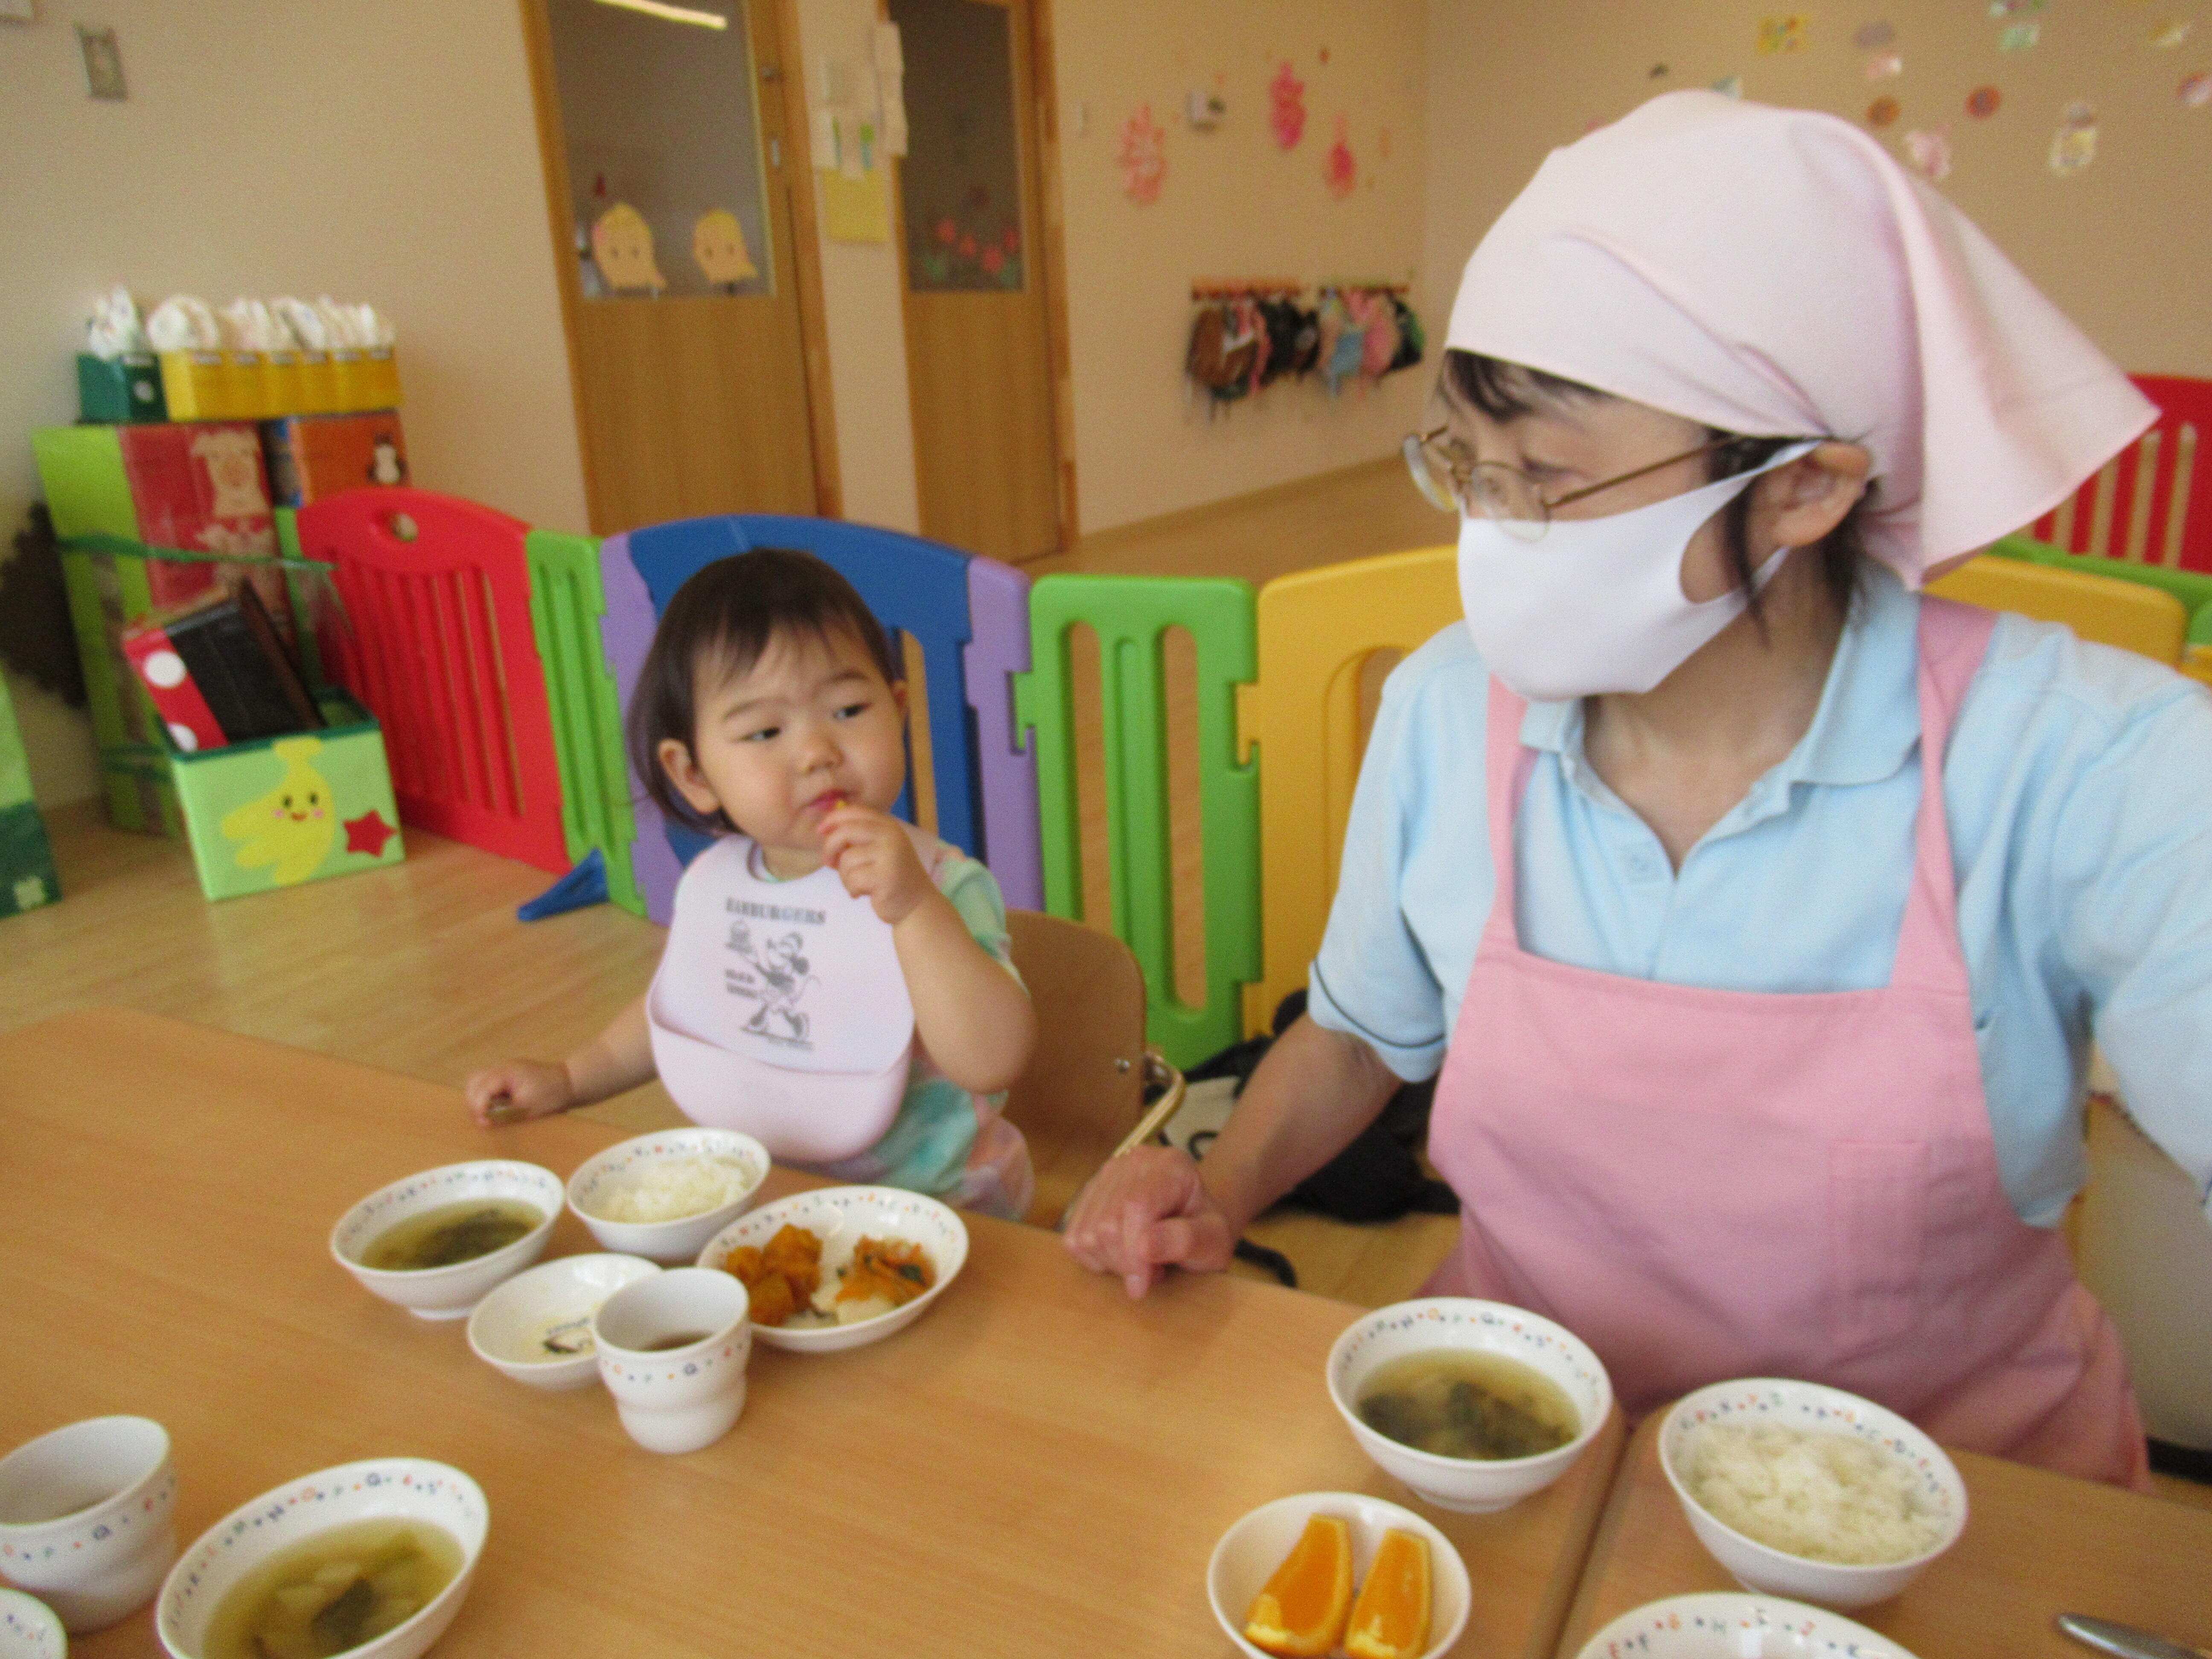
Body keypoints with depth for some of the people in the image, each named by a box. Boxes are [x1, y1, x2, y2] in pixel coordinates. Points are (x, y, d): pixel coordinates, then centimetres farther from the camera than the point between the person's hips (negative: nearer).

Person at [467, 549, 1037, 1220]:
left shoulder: (940, 887, -17)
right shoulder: (710, 884, 1)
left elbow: (994, 1062, -29)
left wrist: (912, 907, -37)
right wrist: (568, 1080, 20)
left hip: (924, 1211, -5)